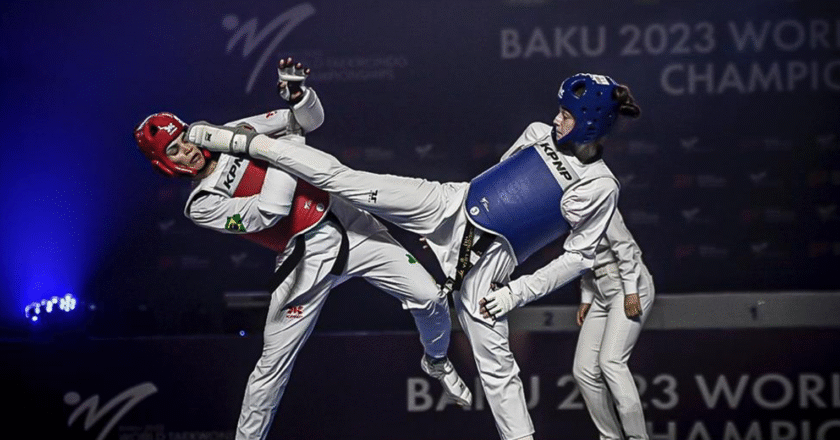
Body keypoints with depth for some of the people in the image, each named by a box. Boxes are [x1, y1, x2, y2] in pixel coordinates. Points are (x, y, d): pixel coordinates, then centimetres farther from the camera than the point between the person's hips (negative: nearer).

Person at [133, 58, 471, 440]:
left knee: (429, 298, -1)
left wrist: (297, 93, -16)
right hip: (306, 258, -3)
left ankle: (436, 362, 30)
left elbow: (310, 120, 6)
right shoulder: (201, 205, -7)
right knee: (274, 363, -5)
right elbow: (271, 210, -20)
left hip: (345, 220, 4)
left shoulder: (236, 134, 7)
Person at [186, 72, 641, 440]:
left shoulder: (600, 188, -7)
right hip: (451, 206, 3)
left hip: (488, 262, -3)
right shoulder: (540, 134, 5)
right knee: (347, 180, -8)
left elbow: (578, 256, -4)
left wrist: (518, 292, -9)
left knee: (496, 364, -5)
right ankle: (242, 142, -3)